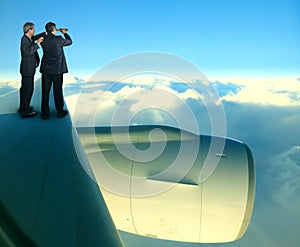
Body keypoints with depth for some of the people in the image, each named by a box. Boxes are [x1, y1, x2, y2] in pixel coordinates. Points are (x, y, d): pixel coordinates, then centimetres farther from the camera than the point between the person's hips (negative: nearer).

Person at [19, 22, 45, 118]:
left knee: (25, 88, 19)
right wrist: (37, 43, -26)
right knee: (28, 89, -5)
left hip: (27, 69, 10)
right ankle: (25, 112, 2)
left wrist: (47, 33, 16)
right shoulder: (24, 39, -18)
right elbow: (29, 51, -30)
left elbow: (36, 37, 24)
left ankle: (23, 107, 33)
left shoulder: (28, 38, 7)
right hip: (27, 69, -10)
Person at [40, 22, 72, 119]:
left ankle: (45, 113, 13)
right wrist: (65, 33, 20)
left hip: (46, 69, 3)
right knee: (58, 91, 7)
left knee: (45, 91, 8)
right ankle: (60, 112, 17)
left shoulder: (43, 40, -2)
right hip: (57, 69, -3)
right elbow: (69, 42, 6)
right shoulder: (59, 39, -12)